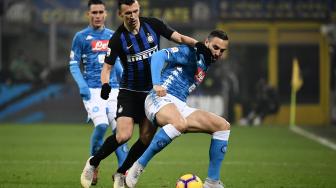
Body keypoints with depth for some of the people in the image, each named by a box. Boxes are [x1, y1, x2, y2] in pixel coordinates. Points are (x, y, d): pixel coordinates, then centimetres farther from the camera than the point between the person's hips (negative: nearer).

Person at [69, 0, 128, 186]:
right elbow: (73, 64, 2)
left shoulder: (112, 36, 14)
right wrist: (82, 85, -13)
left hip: (113, 89, 4)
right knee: (101, 125, -20)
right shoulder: (81, 37, 2)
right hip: (92, 90, -4)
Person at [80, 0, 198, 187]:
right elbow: (107, 67, -6)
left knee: (146, 138, -3)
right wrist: (105, 84, -26)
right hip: (129, 92, -3)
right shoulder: (117, 39, -11)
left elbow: (179, 38, -1)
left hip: (154, 91, 3)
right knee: (123, 135, -19)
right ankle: (93, 163, 4)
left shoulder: (153, 25, -5)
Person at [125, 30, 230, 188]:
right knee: (180, 123, -41)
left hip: (180, 107, 9)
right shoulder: (190, 52, -5)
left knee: (223, 126, 0)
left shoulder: (205, 64, 22)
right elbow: (159, 56, -18)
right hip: (161, 99, -9)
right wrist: (156, 84, -31)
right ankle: (139, 167, -29)